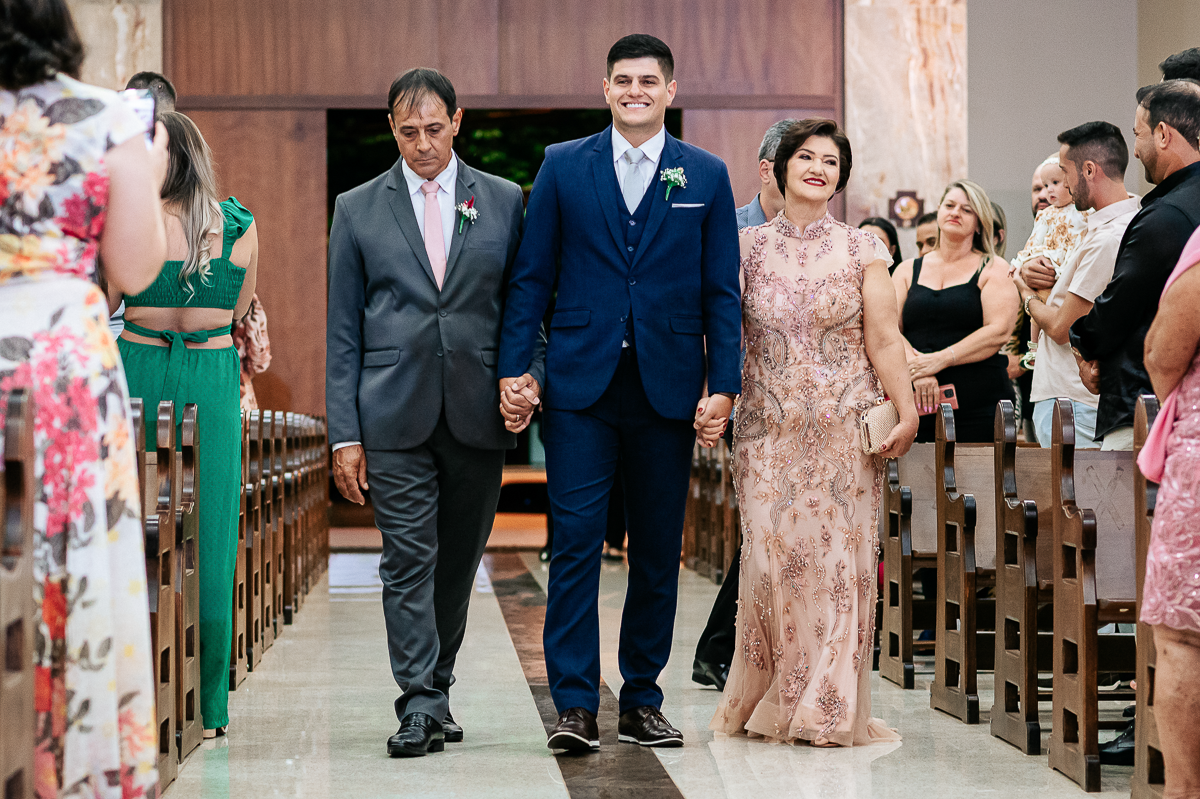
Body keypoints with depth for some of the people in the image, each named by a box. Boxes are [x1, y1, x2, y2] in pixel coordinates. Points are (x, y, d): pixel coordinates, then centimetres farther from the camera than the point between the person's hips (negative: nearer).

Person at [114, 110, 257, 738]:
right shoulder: (241, 226, 1)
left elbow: (103, 305, -1)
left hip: (140, 369, -2)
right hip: (214, 376, 2)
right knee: (207, 540, 5)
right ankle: (206, 707, 8)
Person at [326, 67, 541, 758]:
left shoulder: (504, 202, 8)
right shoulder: (358, 210, 6)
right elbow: (343, 331, 5)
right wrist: (344, 434, -1)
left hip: (477, 415, 1)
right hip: (395, 416, -1)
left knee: (459, 562, 10)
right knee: (409, 560, -6)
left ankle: (436, 686, 24)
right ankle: (422, 704, -6)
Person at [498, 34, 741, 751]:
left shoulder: (706, 176, 7)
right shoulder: (563, 167, 7)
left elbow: (722, 292, 6)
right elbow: (532, 279, 6)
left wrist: (723, 387, -2)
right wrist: (515, 370, -2)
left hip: (668, 388, 1)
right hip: (581, 384, -1)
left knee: (659, 552, 6)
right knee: (576, 543, -7)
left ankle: (643, 702, 16)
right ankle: (576, 706, -4)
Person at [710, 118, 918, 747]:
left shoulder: (862, 250, 4)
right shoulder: (749, 246, 6)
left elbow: (883, 341, 0)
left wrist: (907, 415, -8)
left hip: (843, 429, -1)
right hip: (769, 428, 1)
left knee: (836, 556, -1)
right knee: (771, 553, -2)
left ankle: (829, 707, 9)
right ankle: (773, 703, 12)